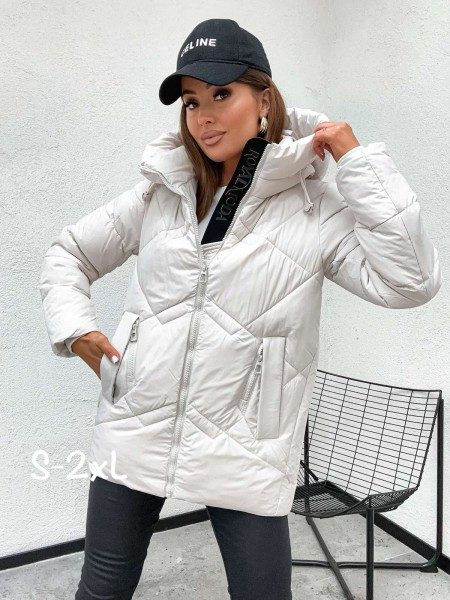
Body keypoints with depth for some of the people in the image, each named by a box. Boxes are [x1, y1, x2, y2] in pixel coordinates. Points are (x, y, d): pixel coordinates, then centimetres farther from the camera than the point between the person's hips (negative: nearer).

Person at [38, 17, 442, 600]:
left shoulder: (315, 207, -5)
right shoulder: (160, 192, 4)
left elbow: (408, 281, -17)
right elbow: (68, 254, 14)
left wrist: (358, 159, -15)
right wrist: (75, 329, -1)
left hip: (244, 451, -2)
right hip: (134, 433, 3)